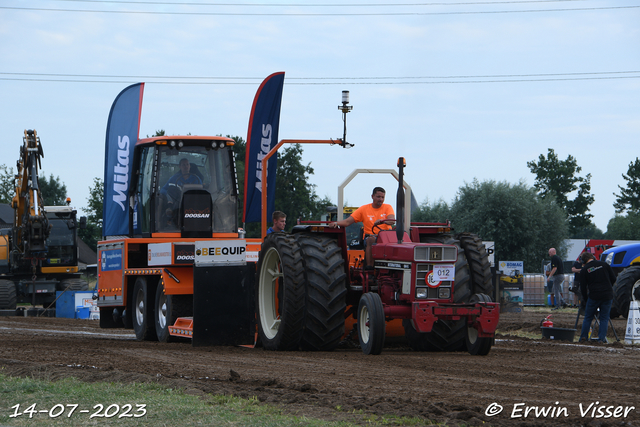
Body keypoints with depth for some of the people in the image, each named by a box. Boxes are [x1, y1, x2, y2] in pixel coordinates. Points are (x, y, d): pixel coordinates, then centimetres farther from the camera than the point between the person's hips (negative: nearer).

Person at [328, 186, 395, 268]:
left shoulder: (387, 207, 10)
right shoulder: (364, 209, 10)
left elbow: (392, 220, -12)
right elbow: (347, 221, 5)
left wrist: (383, 221, -35)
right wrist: (336, 223, -15)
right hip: (370, 236, 0)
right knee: (371, 240, -37)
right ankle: (369, 266, -39)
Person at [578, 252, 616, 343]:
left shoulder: (584, 270, 2)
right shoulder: (604, 264, 5)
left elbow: (583, 288, 3)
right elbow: (613, 278, 7)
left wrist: (586, 298, 18)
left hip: (594, 296, -1)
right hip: (608, 296, 1)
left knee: (588, 318, 13)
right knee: (604, 318, 9)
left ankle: (583, 337, 12)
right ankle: (602, 338, 2)